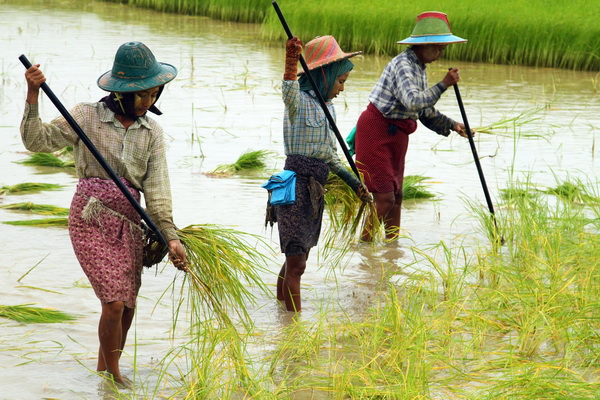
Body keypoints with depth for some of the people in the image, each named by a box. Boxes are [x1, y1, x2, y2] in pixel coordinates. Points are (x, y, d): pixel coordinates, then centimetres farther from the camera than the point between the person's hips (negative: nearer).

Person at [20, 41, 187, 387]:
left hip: (130, 222, 5)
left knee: (128, 306, 8)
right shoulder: (87, 117, -4)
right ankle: (114, 376, 8)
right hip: (91, 219, -5)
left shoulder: (152, 131, 6)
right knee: (115, 302, -11)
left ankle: (103, 372, 27)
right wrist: (33, 96, -20)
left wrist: (170, 236, -9)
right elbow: (37, 140, -7)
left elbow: (157, 188, 1)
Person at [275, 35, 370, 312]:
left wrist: (354, 182, 21)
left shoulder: (327, 107, 16)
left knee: (297, 258, 18)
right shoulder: (301, 102, -11)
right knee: (296, 261, -9)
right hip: (296, 185, -9)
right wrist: (291, 62, -54)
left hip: (315, 190, 9)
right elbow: (289, 92, -37)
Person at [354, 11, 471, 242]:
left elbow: (425, 111, 15)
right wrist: (443, 85, -30)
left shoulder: (420, 67, 10)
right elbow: (413, 101, -35)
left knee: (396, 195, 14)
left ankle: (392, 241, 23)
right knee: (384, 197, -12)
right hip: (377, 133, -10)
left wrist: (451, 125, 4)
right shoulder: (403, 65, -20)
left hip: (396, 134, 10)